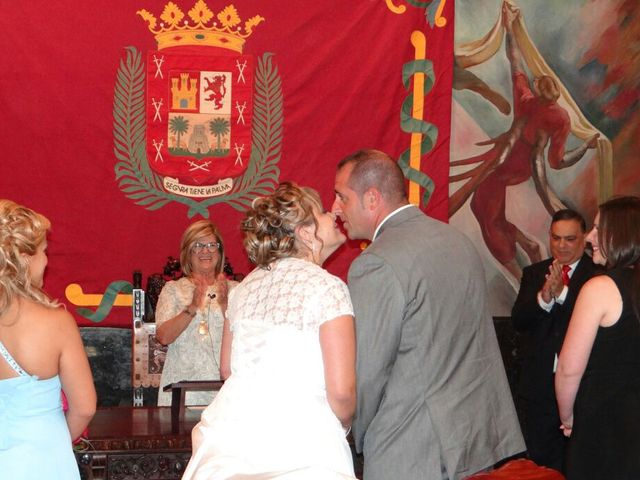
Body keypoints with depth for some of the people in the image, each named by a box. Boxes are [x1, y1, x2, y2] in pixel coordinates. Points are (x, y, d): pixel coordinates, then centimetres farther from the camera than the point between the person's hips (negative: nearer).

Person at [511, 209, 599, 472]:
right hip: (539, 383, 3)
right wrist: (543, 297, -22)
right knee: (539, 462, 12)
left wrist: (562, 293, -30)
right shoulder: (534, 273, 7)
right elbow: (518, 321, -4)